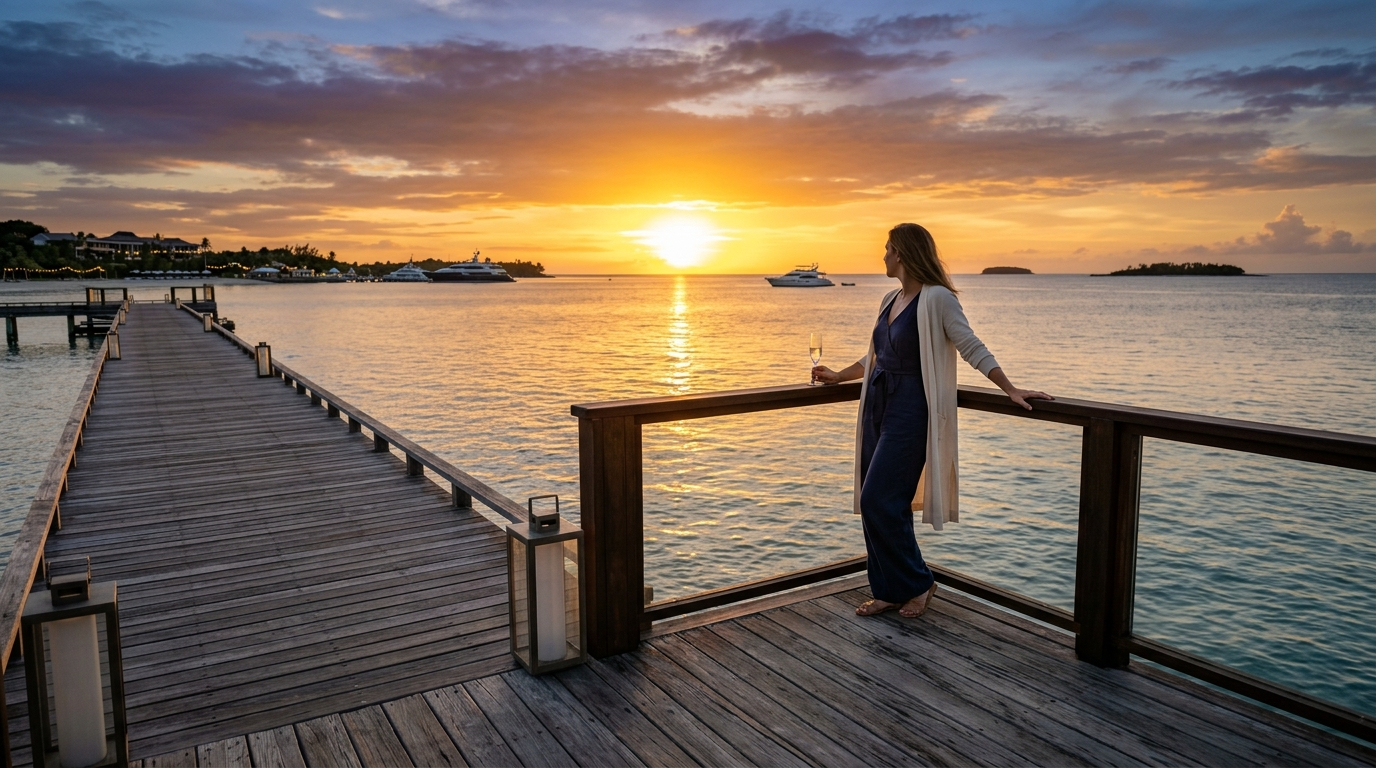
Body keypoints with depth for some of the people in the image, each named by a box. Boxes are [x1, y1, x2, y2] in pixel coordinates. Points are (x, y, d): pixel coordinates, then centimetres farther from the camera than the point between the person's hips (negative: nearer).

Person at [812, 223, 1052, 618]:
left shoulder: (936, 298, -11)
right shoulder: (890, 299, 13)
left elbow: (973, 349, -11)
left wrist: (1011, 390, -16)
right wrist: (839, 376, 33)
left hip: (909, 410, -8)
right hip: (878, 406, 8)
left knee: (880, 502, -9)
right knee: (875, 504, 8)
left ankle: (918, 583, 11)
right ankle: (888, 591, 20)